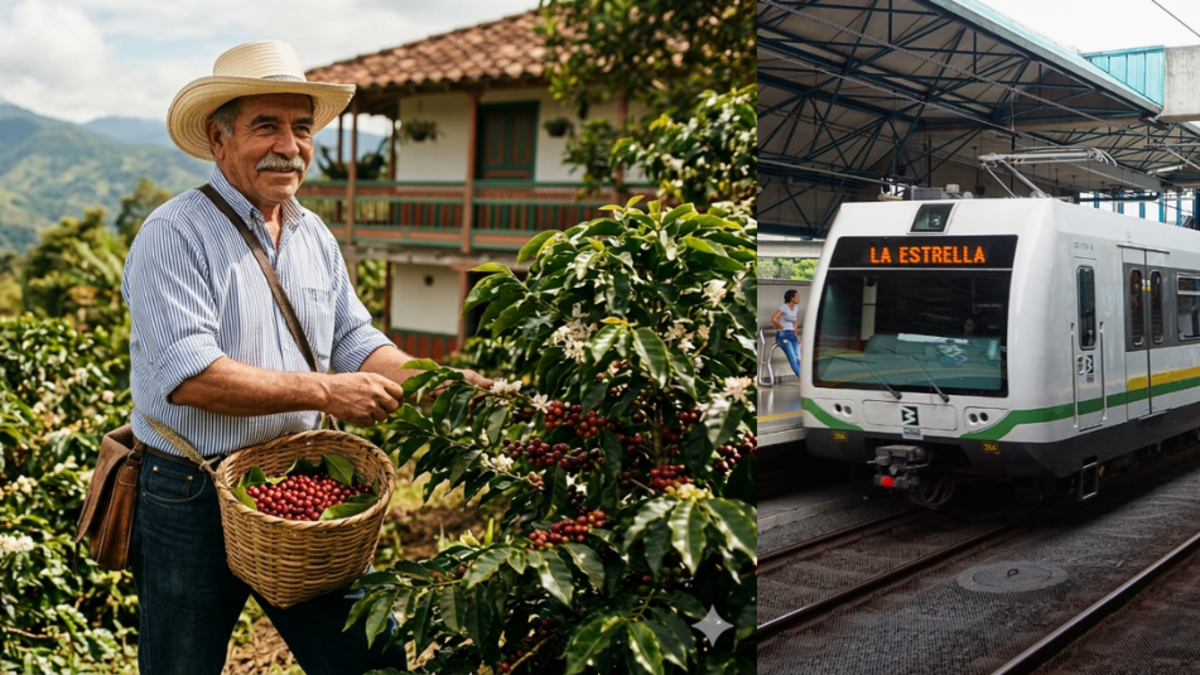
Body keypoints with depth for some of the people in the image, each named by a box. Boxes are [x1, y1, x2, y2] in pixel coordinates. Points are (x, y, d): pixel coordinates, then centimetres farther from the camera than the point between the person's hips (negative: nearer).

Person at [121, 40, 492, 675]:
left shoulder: (315, 237, 9)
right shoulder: (173, 235, -14)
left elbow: (355, 343, 8)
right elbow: (188, 375, -23)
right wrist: (324, 391, -22)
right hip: (193, 498, -5)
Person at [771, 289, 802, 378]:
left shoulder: (796, 307, 14)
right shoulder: (783, 307, -8)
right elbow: (773, 319, -18)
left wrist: (795, 336, 15)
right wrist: (783, 328, -7)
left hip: (792, 335, 6)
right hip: (783, 335, -6)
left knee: (798, 358, -15)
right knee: (793, 358, -21)